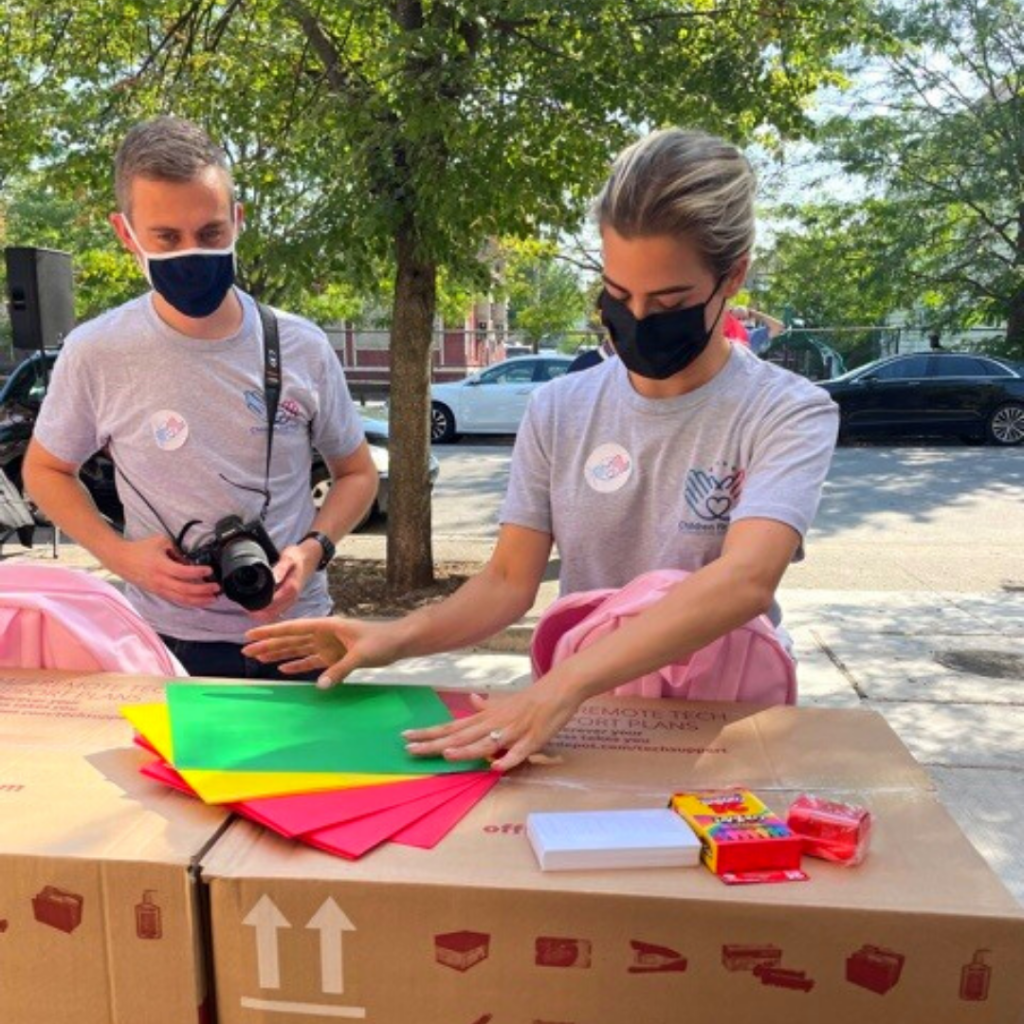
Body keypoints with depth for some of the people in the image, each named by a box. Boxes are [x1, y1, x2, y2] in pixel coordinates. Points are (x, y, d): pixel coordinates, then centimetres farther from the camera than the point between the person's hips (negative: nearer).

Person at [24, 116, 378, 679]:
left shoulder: (302, 349, -7)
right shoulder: (95, 353, -9)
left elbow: (357, 473, 5)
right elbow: (45, 470, 7)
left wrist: (313, 549, -14)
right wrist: (122, 554, -10)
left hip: (294, 635, 1)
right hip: (165, 644, -1)